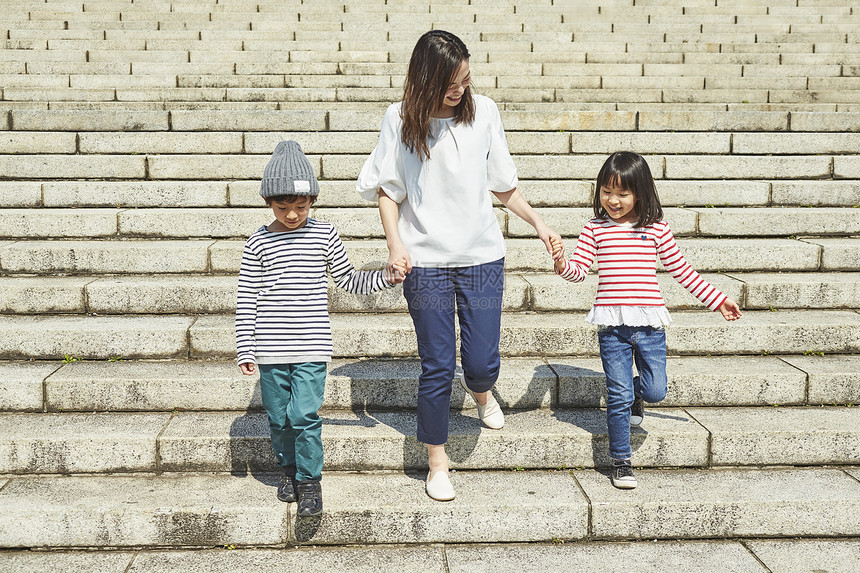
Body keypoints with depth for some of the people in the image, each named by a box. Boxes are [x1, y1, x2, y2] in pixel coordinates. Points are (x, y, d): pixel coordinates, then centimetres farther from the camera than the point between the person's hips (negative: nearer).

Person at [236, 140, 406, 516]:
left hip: (311, 348, -1)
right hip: (271, 350, 1)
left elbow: (348, 280, 12)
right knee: (279, 417, 12)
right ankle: (289, 468, 35)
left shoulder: (323, 235, 1)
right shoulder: (259, 243, -1)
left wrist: (386, 277, -2)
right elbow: (247, 299, 2)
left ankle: (310, 479, 10)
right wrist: (245, 350, 0)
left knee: (304, 415, -8)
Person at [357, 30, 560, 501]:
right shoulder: (400, 119, -4)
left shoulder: (483, 112, 1)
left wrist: (537, 222, 6)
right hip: (426, 261, -1)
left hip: (481, 256, 2)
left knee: (482, 363, 1)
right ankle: (437, 462, 20)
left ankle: (480, 391, 41)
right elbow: (387, 191, 2)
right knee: (437, 367, 2)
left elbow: (502, 183, 11)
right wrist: (394, 242, -11)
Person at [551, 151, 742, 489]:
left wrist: (717, 300, 13)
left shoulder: (656, 229, 5)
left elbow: (681, 270, 13)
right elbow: (579, 270, 1)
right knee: (618, 397, -1)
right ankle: (620, 462, 15)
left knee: (655, 391, -2)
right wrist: (561, 263, -22)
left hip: (649, 323, 1)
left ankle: (633, 392, 34)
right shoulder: (595, 229, 5)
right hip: (611, 325, -1)